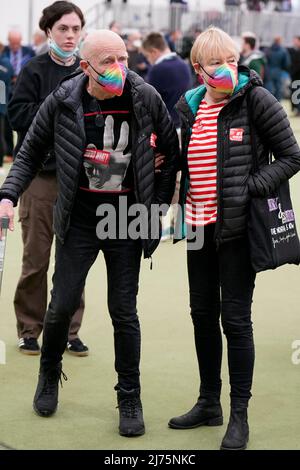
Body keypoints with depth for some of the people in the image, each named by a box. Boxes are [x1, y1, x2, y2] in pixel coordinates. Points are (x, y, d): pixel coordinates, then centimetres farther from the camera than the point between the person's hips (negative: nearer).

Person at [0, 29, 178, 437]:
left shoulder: (145, 98, -7)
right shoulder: (62, 102, -8)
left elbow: (171, 153, 6)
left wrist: (157, 205, 4)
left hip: (126, 218, 0)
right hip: (79, 218, 0)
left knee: (123, 311, 2)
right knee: (63, 305, 1)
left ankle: (130, 399, 16)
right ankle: (49, 374, 30)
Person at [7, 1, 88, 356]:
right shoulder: (34, 71, -2)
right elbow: (16, 113, -11)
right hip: (40, 174, -3)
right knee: (35, 258, 2)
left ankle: (70, 330, 18)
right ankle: (29, 330, 16)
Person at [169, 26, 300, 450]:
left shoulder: (256, 99, -10)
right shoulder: (188, 107, 6)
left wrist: (251, 188, -16)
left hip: (238, 225, -6)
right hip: (200, 224, 6)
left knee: (235, 318, -2)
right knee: (202, 314, 14)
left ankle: (239, 415, 10)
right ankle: (209, 403, 29)